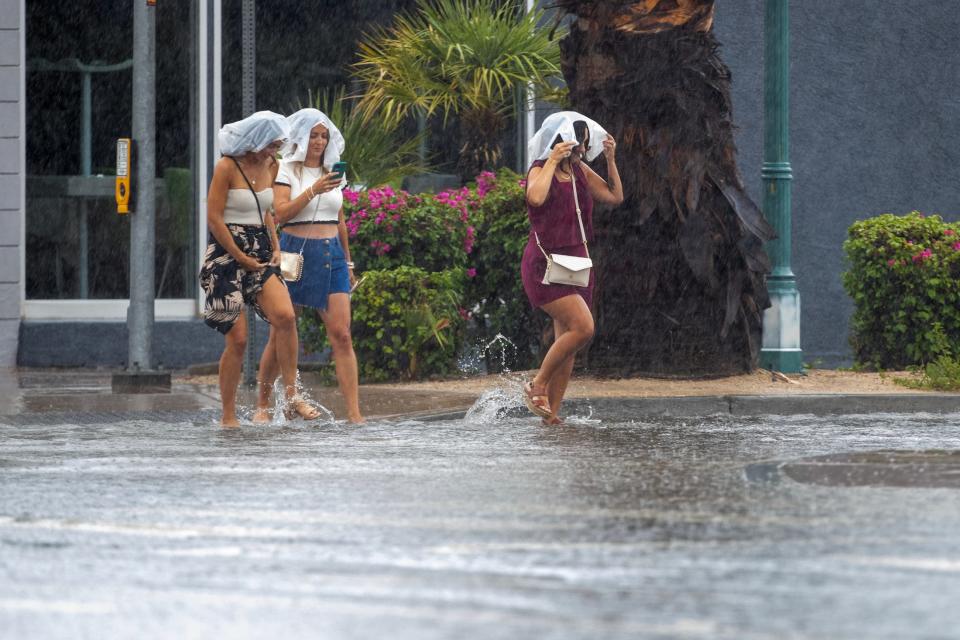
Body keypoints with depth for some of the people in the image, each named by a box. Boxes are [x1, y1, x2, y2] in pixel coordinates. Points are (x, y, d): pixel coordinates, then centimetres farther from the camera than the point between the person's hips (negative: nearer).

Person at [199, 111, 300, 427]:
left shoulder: (270, 166, 10)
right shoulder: (227, 167, -10)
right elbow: (214, 219, -13)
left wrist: (275, 247, 9)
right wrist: (242, 258, -12)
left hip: (261, 254, 6)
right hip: (227, 255, -6)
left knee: (285, 317, -19)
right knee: (237, 338, -9)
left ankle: (292, 395, -13)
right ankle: (228, 417, 0)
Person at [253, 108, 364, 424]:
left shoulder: (334, 172, 15)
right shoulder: (286, 170, -1)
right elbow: (281, 213, -13)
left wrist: (347, 262, 23)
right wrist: (313, 191, -22)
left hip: (331, 255, 4)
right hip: (295, 252, -4)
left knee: (341, 334, -8)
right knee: (280, 335, 2)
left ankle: (354, 413, -14)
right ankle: (263, 405, 18)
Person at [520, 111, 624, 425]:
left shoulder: (580, 171, 11)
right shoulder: (540, 170, -11)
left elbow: (615, 196, 13)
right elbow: (536, 197, -33)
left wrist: (611, 159, 4)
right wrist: (553, 161, -24)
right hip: (546, 263, -8)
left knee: (567, 345, 5)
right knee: (583, 327, -22)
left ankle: (551, 414, 9)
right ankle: (537, 385, -8)